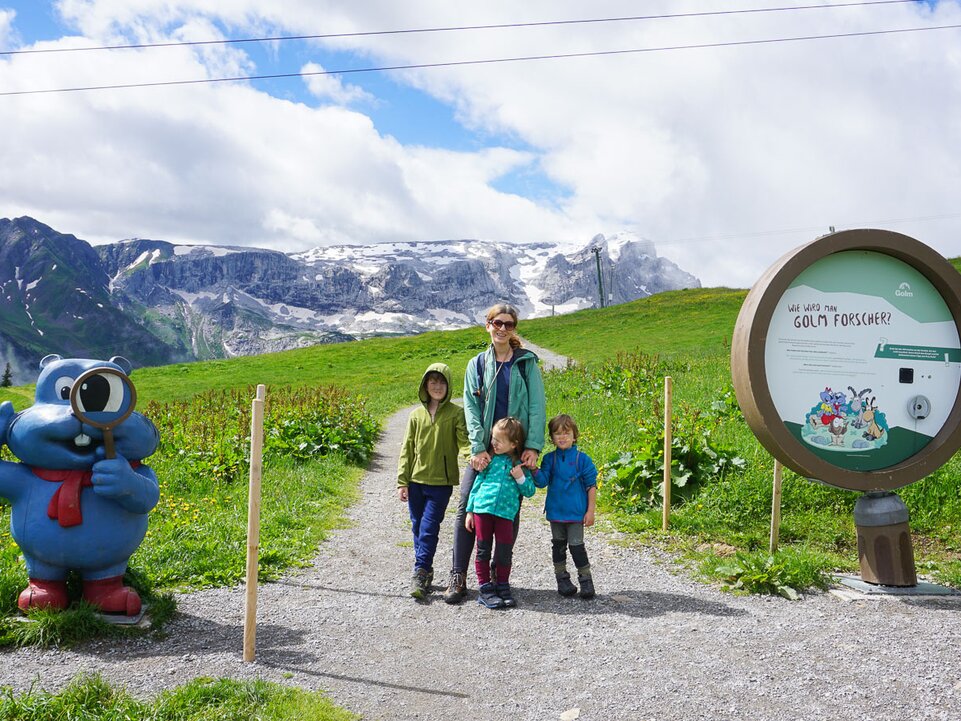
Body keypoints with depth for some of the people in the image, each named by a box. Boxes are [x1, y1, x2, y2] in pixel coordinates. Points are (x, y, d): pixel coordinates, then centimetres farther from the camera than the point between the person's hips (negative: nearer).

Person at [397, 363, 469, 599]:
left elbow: (463, 439, -10)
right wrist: (402, 482, 5)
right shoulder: (416, 414, 8)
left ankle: (420, 575, -3)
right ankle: (425, 572, 23)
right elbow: (407, 449, 10)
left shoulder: (456, 413, -1)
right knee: (418, 527, 10)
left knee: (429, 529, -8)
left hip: (441, 482, -4)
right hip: (416, 481, 4)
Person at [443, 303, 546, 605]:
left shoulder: (527, 362, 3)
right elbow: (471, 407, 0)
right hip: (485, 448, 1)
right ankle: (458, 577, 3)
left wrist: (533, 447, -13)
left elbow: (536, 406, -3)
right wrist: (478, 448, -12)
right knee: (466, 507, -5)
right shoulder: (476, 364, 7)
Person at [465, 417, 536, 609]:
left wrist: (521, 478, -10)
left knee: (505, 552, 3)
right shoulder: (490, 459, 5)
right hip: (482, 508, 1)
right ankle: (484, 589, 15)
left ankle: (502, 587, 20)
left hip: (505, 513, 0)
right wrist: (469, 510, 8)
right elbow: (477, 483, 10)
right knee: (483, 550, 6)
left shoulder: (521, 465, 5)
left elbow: (530, 492, 9)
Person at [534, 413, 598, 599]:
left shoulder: (582, 458, -7)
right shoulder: (550, 459, 1)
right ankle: (562, 579, 26)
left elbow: (591, 485, -5)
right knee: (558, 546, 13)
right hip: (556, 512, 4)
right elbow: (542, 481, -7)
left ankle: (586, 580, 12)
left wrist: (590, 511, -7)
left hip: (576, 513, -3)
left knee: (576, 546, -3)